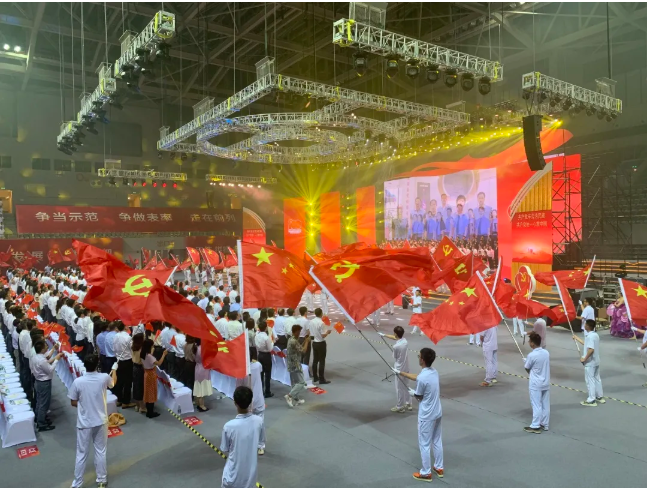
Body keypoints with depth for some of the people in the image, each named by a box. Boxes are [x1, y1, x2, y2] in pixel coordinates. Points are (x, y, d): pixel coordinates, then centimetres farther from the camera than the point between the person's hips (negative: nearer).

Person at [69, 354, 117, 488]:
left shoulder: (77, 381, -17)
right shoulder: (104, 378, -14)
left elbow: (73, 403, -5)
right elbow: (113, 382, 12)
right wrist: (114, 372, 32)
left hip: (84, 423, -1)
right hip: (101, 421, 1)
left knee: (81, 454, 13)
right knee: (101, 452, 16)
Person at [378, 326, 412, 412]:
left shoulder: (396, 346, -27)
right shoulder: (404, 340, -4)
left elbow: (395, 356, -9)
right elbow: (395, 338, 15)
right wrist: (384, 335, 26)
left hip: (400, 369, -7)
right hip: (406, 368, 8)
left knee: (400, 388, 6)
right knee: (406, 386, 21)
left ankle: (400, 407, 17)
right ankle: (409, 404, 33)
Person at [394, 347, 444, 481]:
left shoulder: (422, 378, -28)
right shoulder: (434, 372, -1)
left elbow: (419, 397, -13)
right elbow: (417, 377, 15)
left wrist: (413, 393, 9)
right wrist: (401, 373, 22)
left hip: (427, 416, -8)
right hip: (437, 413, 8)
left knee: (424, 444, 7)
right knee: (437, 441, 21)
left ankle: (426, 473, 19)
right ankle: (439, 468, 35)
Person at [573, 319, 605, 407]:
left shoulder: (590, 336, -24)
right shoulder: (595, 335, 7)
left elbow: (591, 349, -32)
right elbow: (586, 343, 20)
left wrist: (584, 359, -22)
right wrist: (576, 338, 26)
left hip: (589, 363, -10)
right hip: (596, 362, 10)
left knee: (590, 381, 0)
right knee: (596, 379, 20)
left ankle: (591, 400, 7)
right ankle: (600, 397, 30)